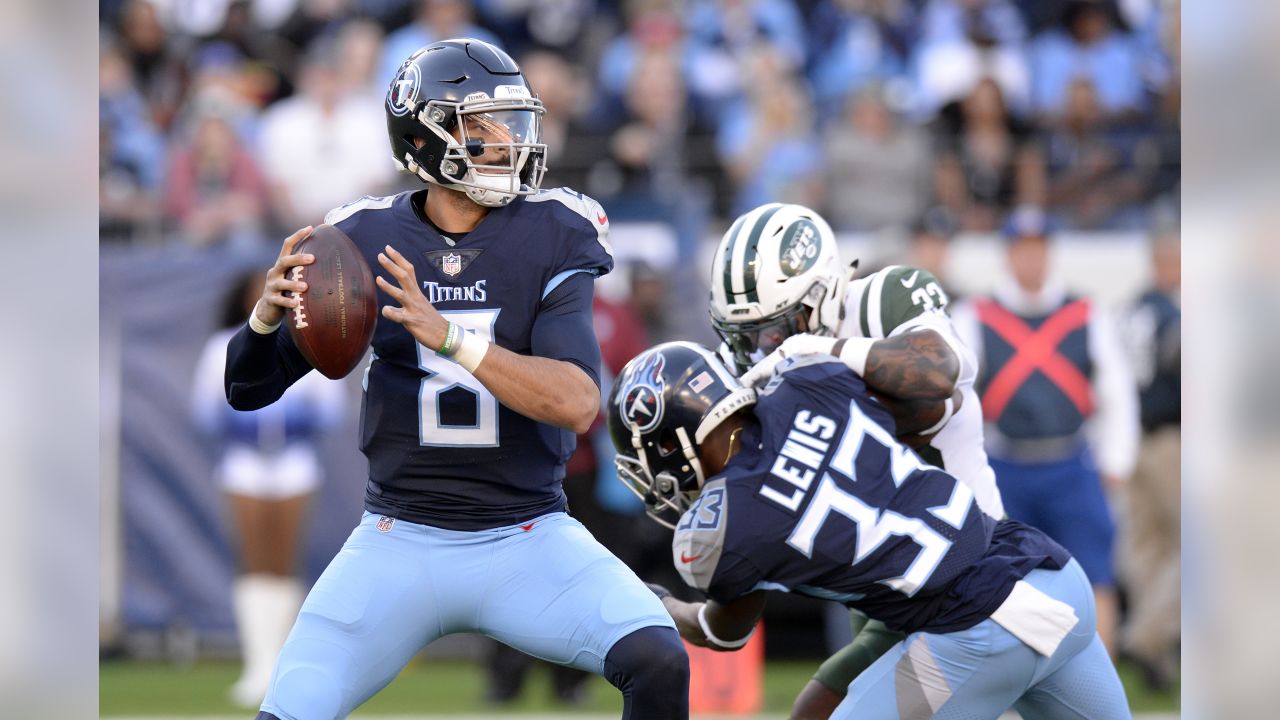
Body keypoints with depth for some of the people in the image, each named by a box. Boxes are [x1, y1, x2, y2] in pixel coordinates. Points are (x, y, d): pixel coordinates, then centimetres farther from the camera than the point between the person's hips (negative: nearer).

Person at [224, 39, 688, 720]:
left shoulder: (551, 237, -5)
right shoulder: (366, 242, -2)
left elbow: (577, 404, -18)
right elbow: (249, 390, 4)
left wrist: (446, 334, -29)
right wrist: (267, 315, -19)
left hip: (529, 537, -1)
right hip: (400, 539, 1)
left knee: (658, 663, -22)